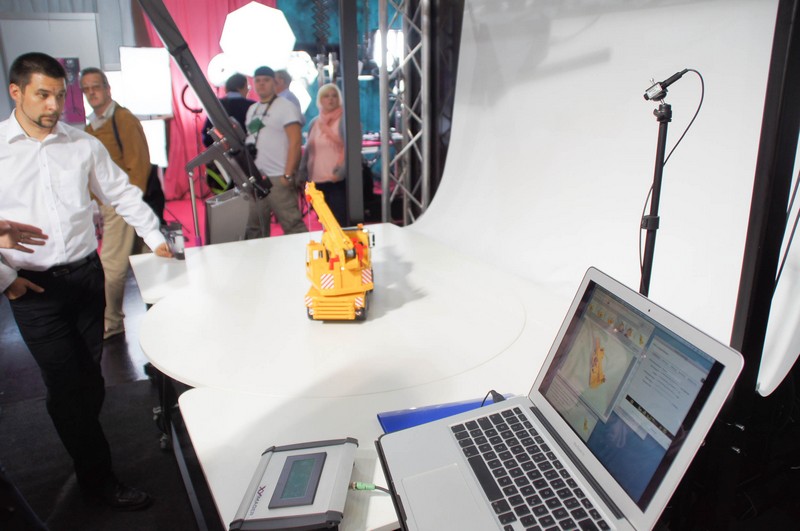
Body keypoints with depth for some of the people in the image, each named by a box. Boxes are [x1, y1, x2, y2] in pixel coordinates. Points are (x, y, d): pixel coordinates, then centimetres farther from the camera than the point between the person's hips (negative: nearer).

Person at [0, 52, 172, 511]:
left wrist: (155, 237, 4)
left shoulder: (83, 144, 5)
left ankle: (80, 440, 36)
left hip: (87, 275, 3)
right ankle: (99, 476, 16)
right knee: (66, 384, 1)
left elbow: (122, 193, 12)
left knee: (91, 378, 11)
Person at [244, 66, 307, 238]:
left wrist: (288, 175, -18)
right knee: (255, 227, 11)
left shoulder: (286, 107, -3)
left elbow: (295, 142, -11)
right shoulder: (252, 109, 19)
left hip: (277, 178, -7)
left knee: (292, 224, -8)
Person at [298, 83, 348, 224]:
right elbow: (307, 151, 17)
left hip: (338, 181, -5)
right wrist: (302, 176, 11)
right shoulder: (314, 123, 15)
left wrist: (341, 173, -21)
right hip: (318, 181, 5)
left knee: (340, 221, -9)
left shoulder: (344, 120, -2)